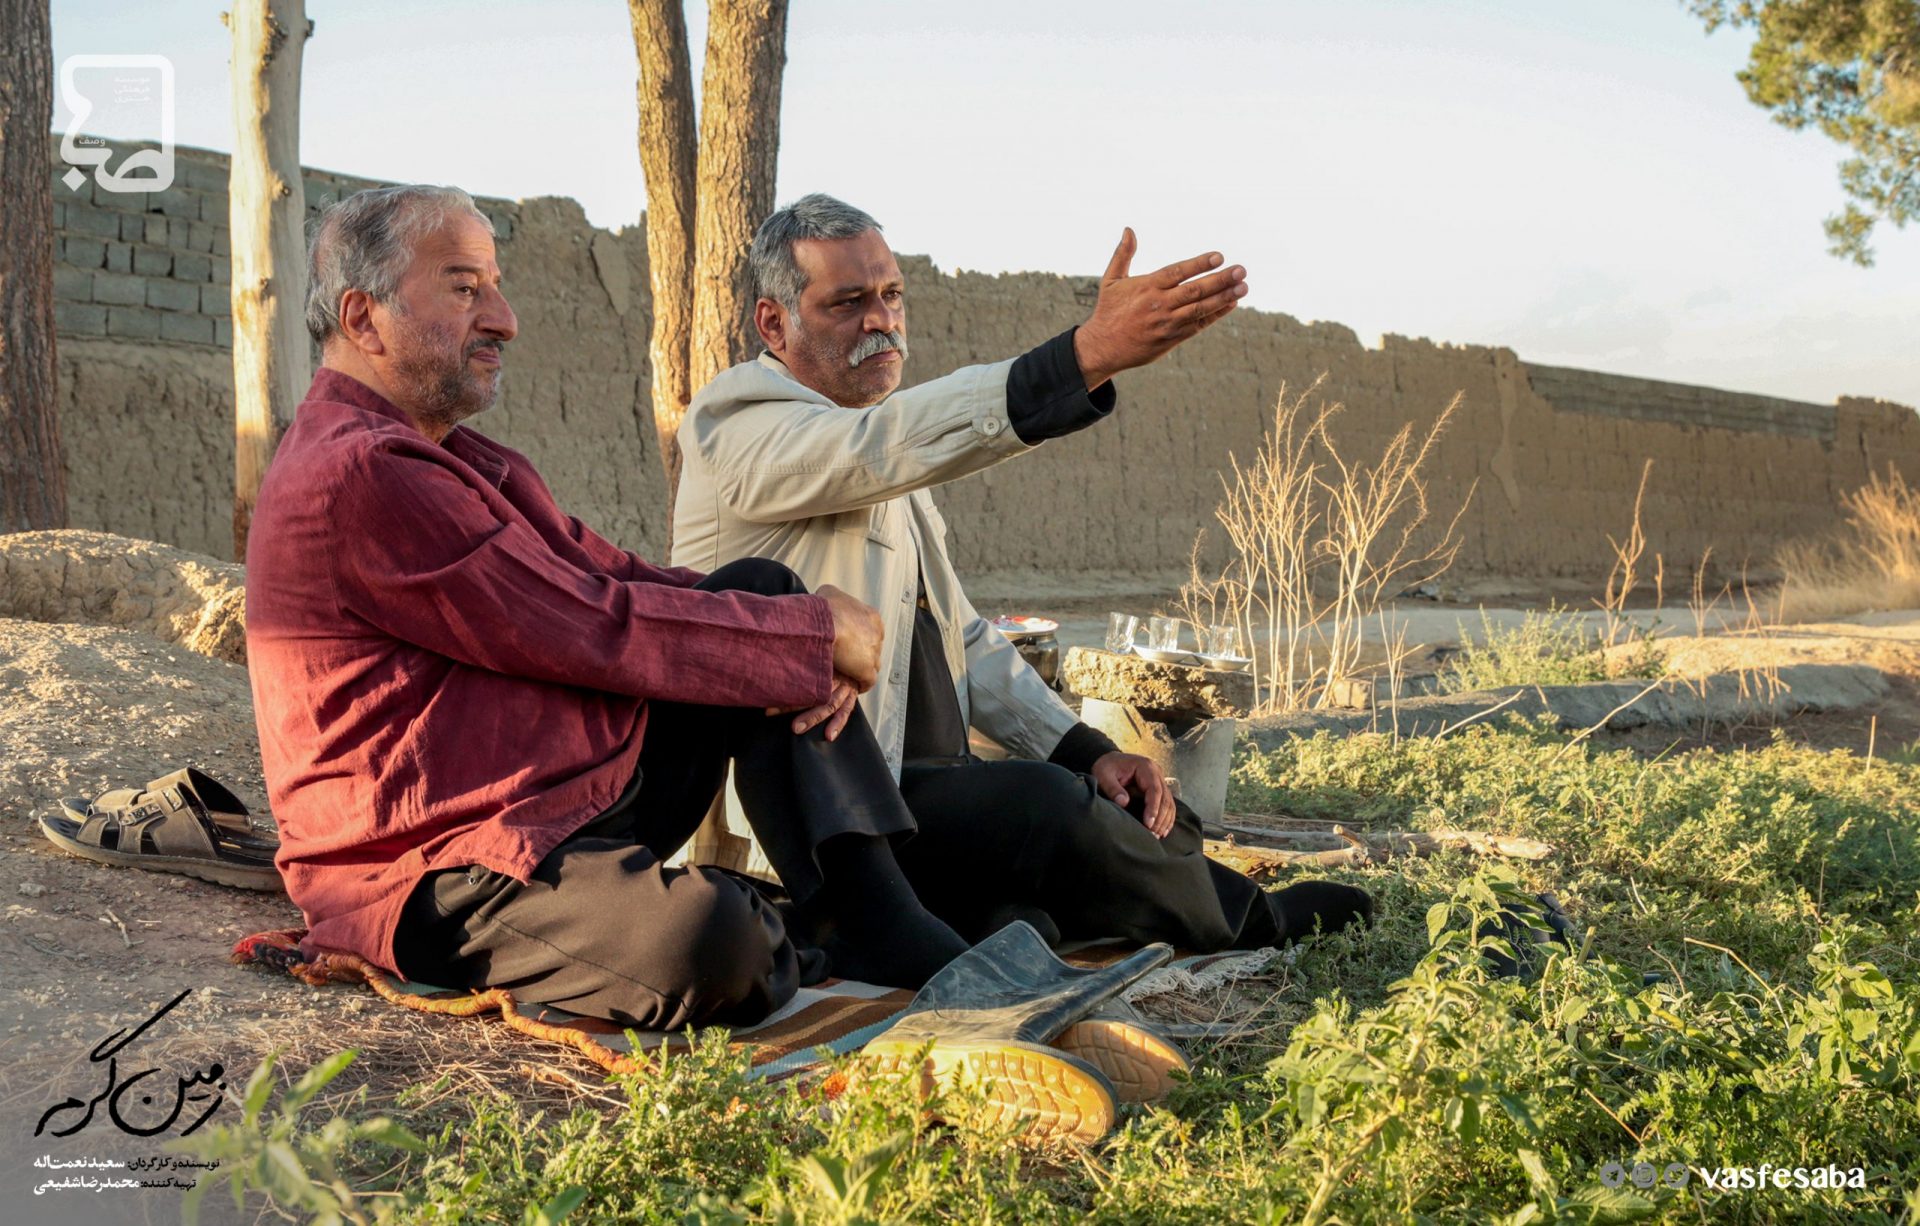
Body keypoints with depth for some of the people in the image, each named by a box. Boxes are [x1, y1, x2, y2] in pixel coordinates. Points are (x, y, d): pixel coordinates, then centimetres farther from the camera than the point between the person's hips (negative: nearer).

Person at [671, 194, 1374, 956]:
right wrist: (1091, 352, -41)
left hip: (917, 785, 9)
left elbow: (963, 638, 18)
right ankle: (1251, 920, -4)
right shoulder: (739, 430, -10)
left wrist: (1087, 750, 3)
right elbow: (892, 442, -31)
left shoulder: (884, 464, 19)